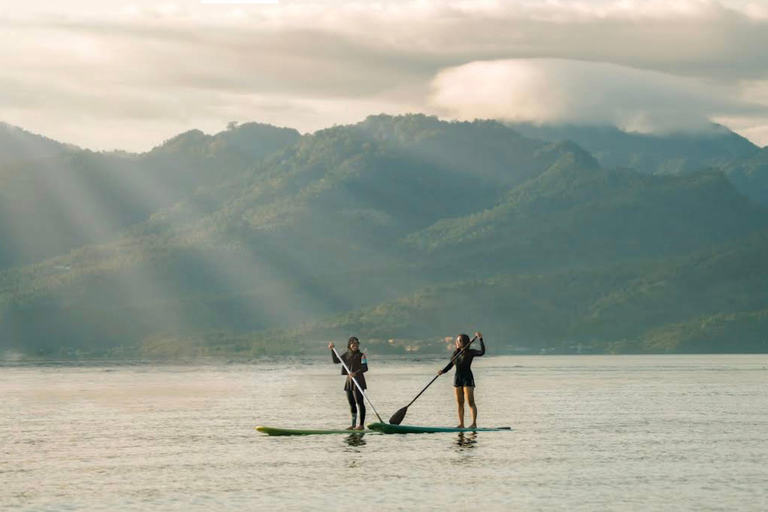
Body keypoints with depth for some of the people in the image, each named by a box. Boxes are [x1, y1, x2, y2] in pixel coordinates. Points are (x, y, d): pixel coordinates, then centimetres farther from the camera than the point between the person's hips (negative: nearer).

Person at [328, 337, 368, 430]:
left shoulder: (361, 355, -7)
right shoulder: (346, 355, 13)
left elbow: (365, 368, -13)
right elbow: (336, 361, 16)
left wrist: (355, 373, -27)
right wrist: (332, 350, 7)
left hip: (358, 381, -7)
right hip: (349, 381, 7)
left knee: (359, 403, -8)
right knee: (351, 404, 10)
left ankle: (361, 425, -8)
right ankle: (353, 425, 16)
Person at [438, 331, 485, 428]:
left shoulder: (470, 352, -6)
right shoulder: (455, 353, 10)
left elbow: (482, 352, -21)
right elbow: (450, 365, 10)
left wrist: (480, 339, -26)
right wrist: (442, 371, -7)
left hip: (467, 378, -6)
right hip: (457, 377, 6)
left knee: (470, 402, -9)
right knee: (459, 403, 7)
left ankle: (474, 423, -9)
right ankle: (461, 424, 10)